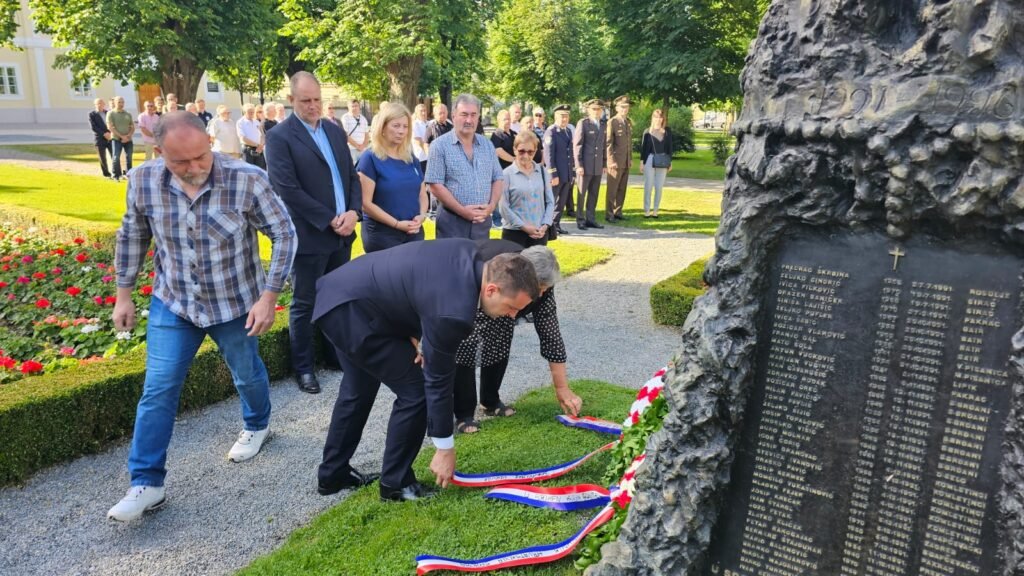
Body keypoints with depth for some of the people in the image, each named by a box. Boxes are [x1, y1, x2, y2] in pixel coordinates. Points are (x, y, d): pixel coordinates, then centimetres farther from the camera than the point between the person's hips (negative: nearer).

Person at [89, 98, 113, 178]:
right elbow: (93, 127, -7)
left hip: (110, 138, 2)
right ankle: (106, 173, 13)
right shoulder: (92, 114, 2)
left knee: (114, 156, -5)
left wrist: (111, 133, -10)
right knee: (103, 158, 3)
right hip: (100, 139, -2)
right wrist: (104, 134, -16)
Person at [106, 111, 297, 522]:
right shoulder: (143, 181, -14)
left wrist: (269, 296, -18)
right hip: (172, 304, 2)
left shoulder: (247, 181, -24)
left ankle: (257, 426, 50)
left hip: (236, 303, -2)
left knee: (247, 374, 19)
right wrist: (124, 295, 8)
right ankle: (146, 484, 15)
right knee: (157, 391, 1)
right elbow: (132, 236, 3)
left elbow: (284, 234, -15)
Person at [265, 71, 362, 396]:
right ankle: (303, 368, 19)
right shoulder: (279, 137, -9)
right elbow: (288, 189, -17)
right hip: (309, 235, -6)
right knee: (304, 304, 6)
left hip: (342, 233, 6)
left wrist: (353, 212, -7)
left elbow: (352, 175, 11)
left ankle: (337, 354, 33)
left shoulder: (335, 131, 11)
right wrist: (330, 220, -17)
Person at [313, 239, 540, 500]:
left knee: (359, 389, 23)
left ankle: (332, 475, 38)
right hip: (350, 311, -10)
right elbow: (438, 380, -20)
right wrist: (445, 449, -7)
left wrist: (417, 335, -5)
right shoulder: (453, 310, -30)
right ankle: (395, 482, 12)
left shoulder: (470, 254, -5)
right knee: (416, 390, -4)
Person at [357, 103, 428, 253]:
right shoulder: (370, 159, -7)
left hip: (414, 232, 6)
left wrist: (422, 215, -5)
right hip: (382, 234, -6)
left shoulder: (411, 159, 10)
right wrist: (397, 224, -18)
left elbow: (422, 193, 16)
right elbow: (365, 203, -13)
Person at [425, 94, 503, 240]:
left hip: (482, 221, 5)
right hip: (452, 222, -5)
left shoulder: (487, 145, 11)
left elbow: (497, 179, 12)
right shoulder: (440, 145, -5)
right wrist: (462, 210, -15)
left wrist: (491, 206, -6)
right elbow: (435, 186, -11)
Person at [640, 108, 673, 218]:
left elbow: (669, 147, 8)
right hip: (650, 160, -1)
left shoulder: (667, 131, 5)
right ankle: (646, 210, 5)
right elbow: (643, 147, 3)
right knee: (648, 186, 0)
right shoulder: (647, 131, 2)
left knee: (659, 187, 3)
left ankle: (655, 210, 9)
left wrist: (670, 162, 6)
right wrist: (641, 162, -2)